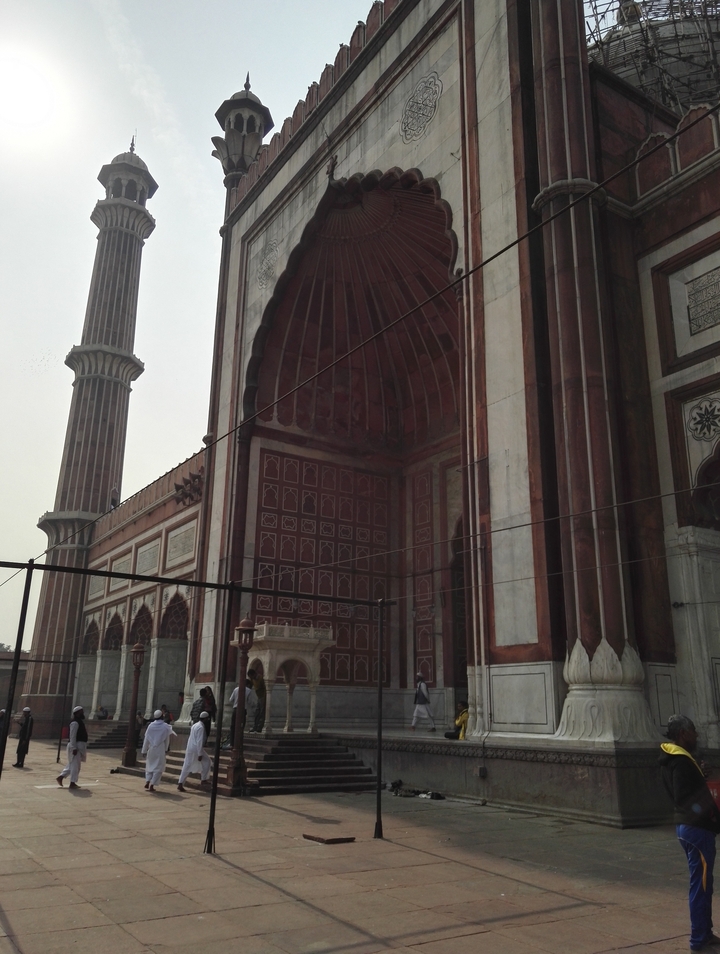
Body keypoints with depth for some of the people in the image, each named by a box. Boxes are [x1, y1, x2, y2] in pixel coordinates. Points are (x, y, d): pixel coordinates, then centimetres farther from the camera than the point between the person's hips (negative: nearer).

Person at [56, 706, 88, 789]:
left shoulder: (80, 722, 15)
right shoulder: (75, 723, -16)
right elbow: (72, 736, -21)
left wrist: (83, 747, 23)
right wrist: (74, 748, -24)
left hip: (80, 746, 10)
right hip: (76, 746, -10)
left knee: (72, 764, 17)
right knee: (75, 765, -4)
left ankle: (61, 777, 23)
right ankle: (72, 783, 2)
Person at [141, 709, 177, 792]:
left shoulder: (151, 725, -4)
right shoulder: (166, 726, -7)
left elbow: (146, 739, -1)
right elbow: (167, 739, 1)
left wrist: (144, 750, 6)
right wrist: (166, 749, 16)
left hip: (151, 749, 2)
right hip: (160, 750, -2)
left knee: (150, 765, 21)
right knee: (158, 768, 6)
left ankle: (147, 782, 11)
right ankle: (152, 785, 0)